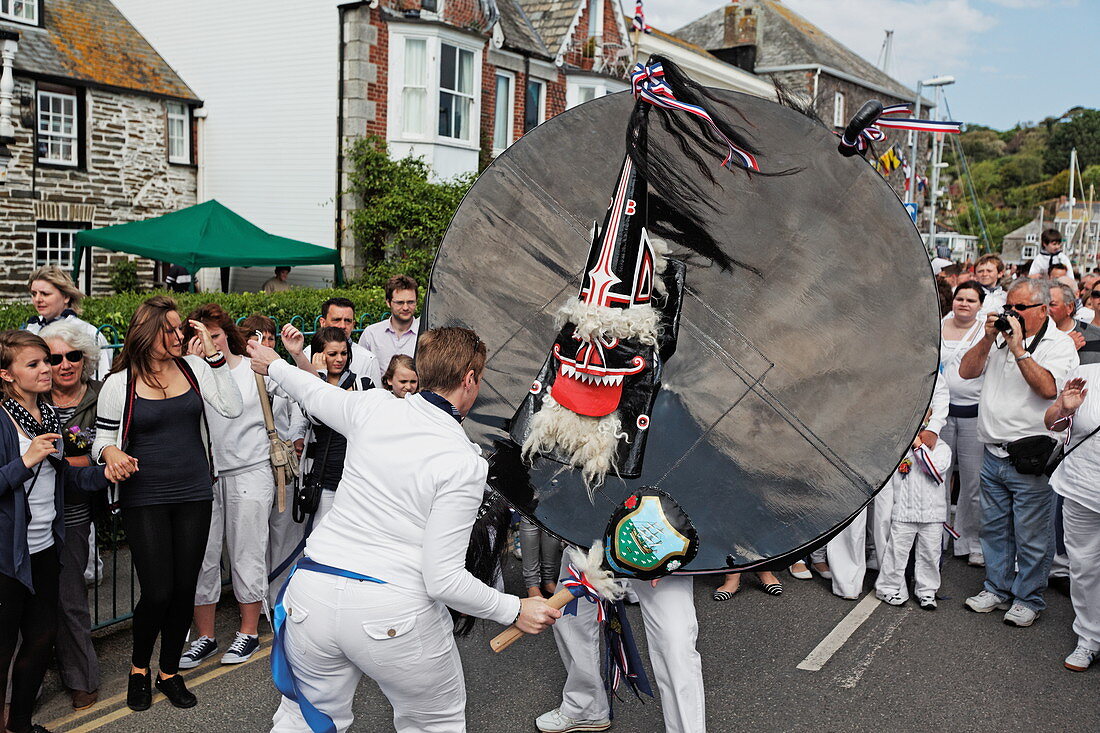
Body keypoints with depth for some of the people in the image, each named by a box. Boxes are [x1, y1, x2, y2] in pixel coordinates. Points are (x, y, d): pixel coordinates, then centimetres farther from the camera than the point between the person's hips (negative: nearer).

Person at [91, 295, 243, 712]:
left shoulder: (194, 368, 2)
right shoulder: (119, 383, -4)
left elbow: (232, 408, -8)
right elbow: (103, 439, 4)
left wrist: (213, 356, -10)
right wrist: (110, 452, -19)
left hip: (194, 495, 3)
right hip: (144, 499, -3)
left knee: (185, 588, 9)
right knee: (157, 592, -5)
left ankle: (170, 672, 29)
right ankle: (139, 667, 25)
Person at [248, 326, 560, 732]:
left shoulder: (372, 408, -1)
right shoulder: (464, 465, -15)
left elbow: (315, 393, 23)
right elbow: (443, 580, -16)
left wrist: (274, 364, 44)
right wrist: (514, 610, -3)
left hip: (313, 593, 5)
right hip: (394, 614, -4)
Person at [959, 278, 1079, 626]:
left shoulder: (1059, 344, -5)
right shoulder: (999, 338, 13)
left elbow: (1048, 387, -22)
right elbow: (966, 371, 6)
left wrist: (1018, 348, -20)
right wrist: (988, 338, -5)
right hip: (993, 454, 6)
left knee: (1031, 535, 3)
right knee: (994, 528, 16)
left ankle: (1028, 598, 18)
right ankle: (997, 588, 30)